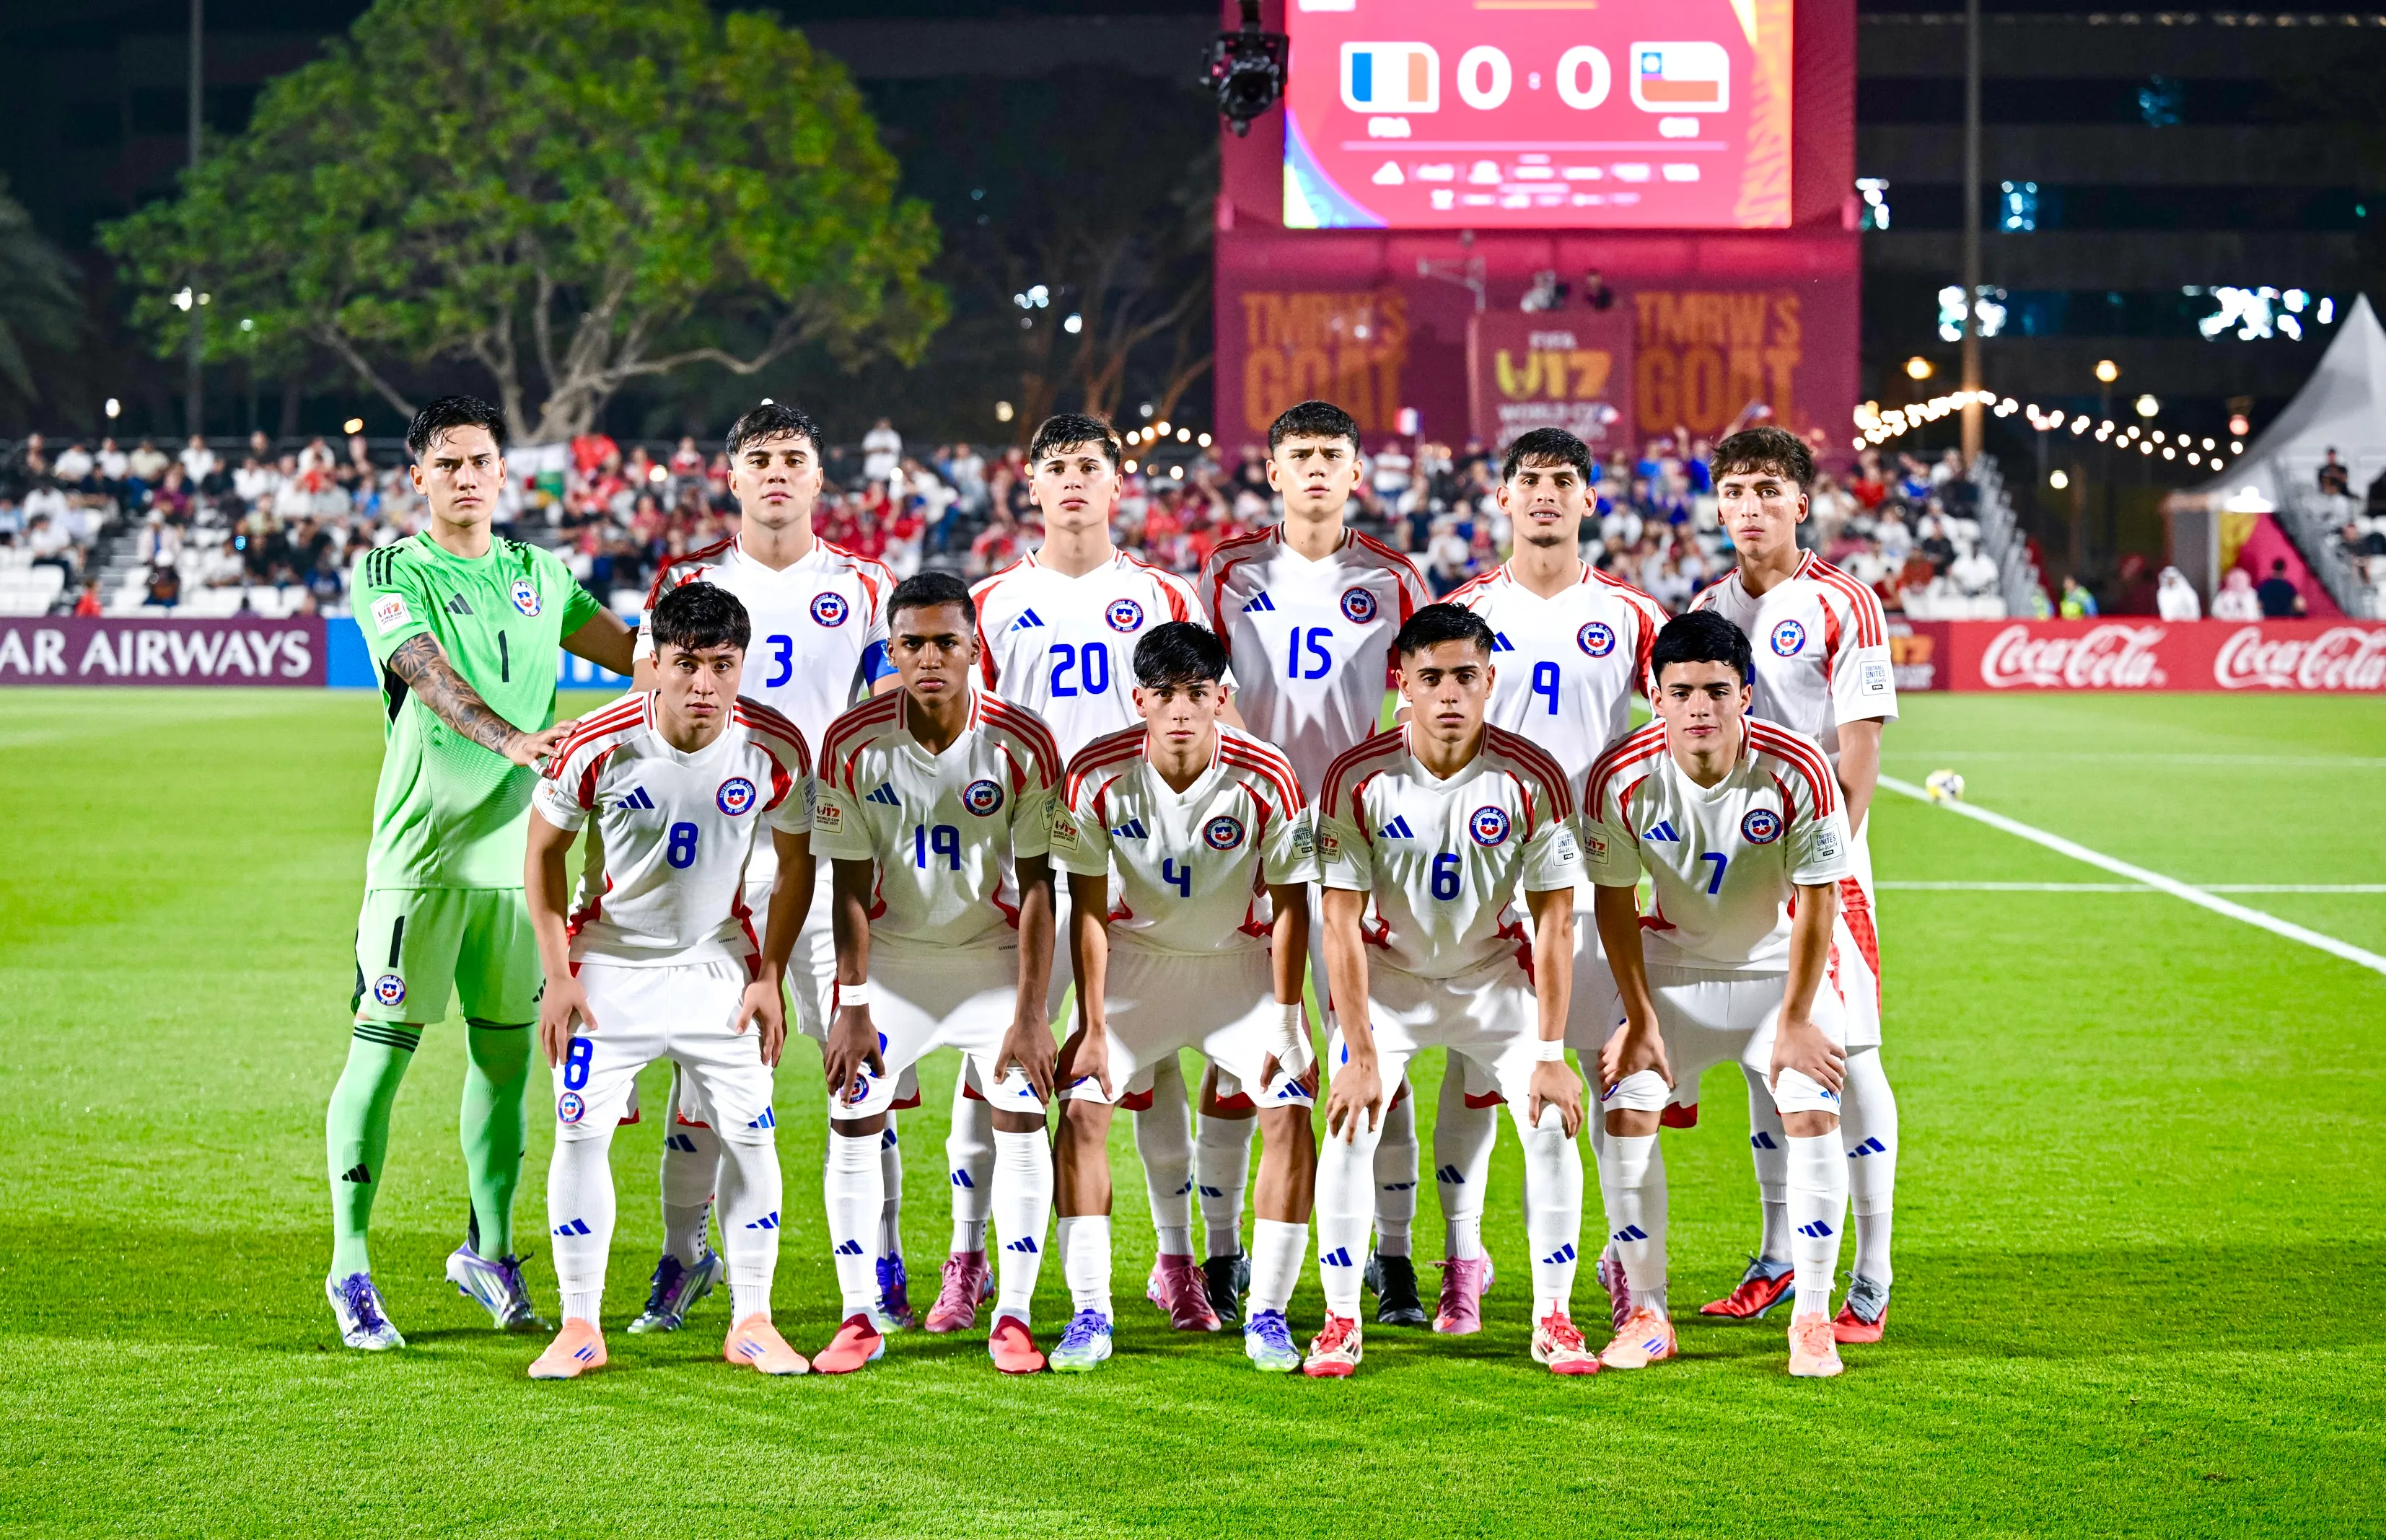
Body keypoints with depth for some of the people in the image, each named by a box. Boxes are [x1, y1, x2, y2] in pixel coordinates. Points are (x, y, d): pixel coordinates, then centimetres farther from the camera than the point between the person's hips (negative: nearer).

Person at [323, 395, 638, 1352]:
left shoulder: (539, 574, 13)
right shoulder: (389, 574, -3)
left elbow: (635, 654, 19)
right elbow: (431, 678, -20)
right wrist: (511, 740, -36)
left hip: (519, 842, 5)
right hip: (422, 845, -5)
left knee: (505, 1049, 10)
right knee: (382, 1050, -3)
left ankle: (488, 1251, 24)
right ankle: (350, 1267, 5)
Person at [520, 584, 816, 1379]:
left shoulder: (776, 748, -17)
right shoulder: (598, 745, -22)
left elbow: (796, 861, 0)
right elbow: (544, 850, -6)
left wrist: (770, 976, -3)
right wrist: (557, 976, -8)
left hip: (720, 967, 1)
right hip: (610, 962, -1)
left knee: (750, 1133, -2)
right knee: (580, 1130, -7)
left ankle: (752, 1324, 10)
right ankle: (581, 1328, 4)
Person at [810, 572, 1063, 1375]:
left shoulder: (1022, 743, -17)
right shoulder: (853, 743, -15)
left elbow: (1037, 887, -13)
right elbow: (851, 886, -9)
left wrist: (1030, 1013, -16)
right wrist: (853, 1007, -12)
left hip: (992, 952, -1)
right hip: (891, 953, 1)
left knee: (1022, 1118, -9)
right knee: (852, 1120, -7)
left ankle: (1012, 1319, 1)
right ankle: (859, 1320, 4)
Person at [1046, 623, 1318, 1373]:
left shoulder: (1266, 778, -22)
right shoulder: (1097, 775, -20)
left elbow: (1289, 905, -11)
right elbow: (1087, 908, -11)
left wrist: (1285, 1023, -13)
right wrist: (1092, 1025, -13)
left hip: (1240, 958, 0)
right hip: (1135, 955, 1)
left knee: (1289, 1110, -15)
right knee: (1082, 1106, -14)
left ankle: (1268, 1314, -5)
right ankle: (1089, 1315, -6)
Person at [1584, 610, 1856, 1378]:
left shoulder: (1799, 771, -26)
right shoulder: (1620, 778, -22)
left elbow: (1818, 903, -16)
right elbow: (1615, 902, -8)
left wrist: (1795, 1020, -14)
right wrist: (1640, 1020, -9)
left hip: (1781, 963, -1)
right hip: (1674, 961, 1)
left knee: (1813, 1114, -17)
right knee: (1626, 1112, -11)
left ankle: (1812, 1319, -4)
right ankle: (1646, 1315, 2)